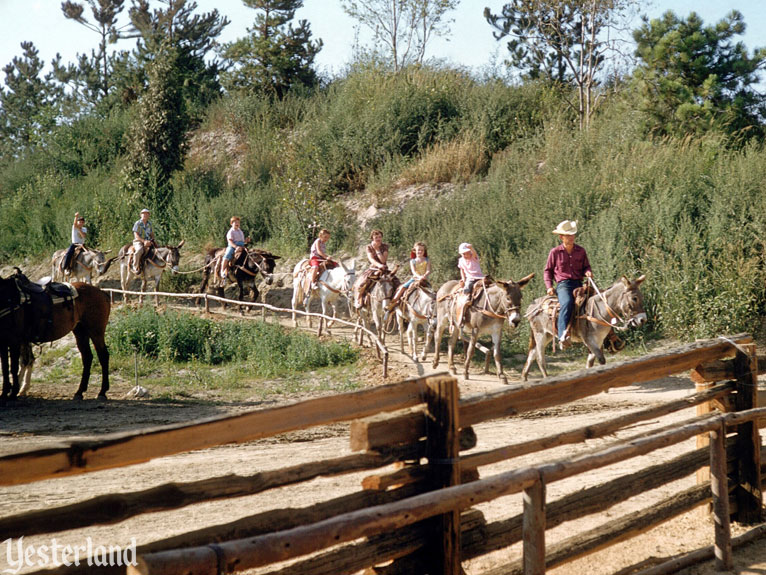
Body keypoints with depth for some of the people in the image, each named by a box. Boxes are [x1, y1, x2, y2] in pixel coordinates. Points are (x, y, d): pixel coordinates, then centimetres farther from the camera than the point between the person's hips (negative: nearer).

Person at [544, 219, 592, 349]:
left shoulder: (581, 251, 12)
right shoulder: (555, 252, 5)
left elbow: (586, 266, 23)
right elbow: (547, 270, 14)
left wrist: (587, 272, -2)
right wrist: (549, 286, 0)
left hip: (578, 283, 5)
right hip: (563, 285, -5)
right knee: (567, 302, -36)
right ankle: (563, 336, -46)